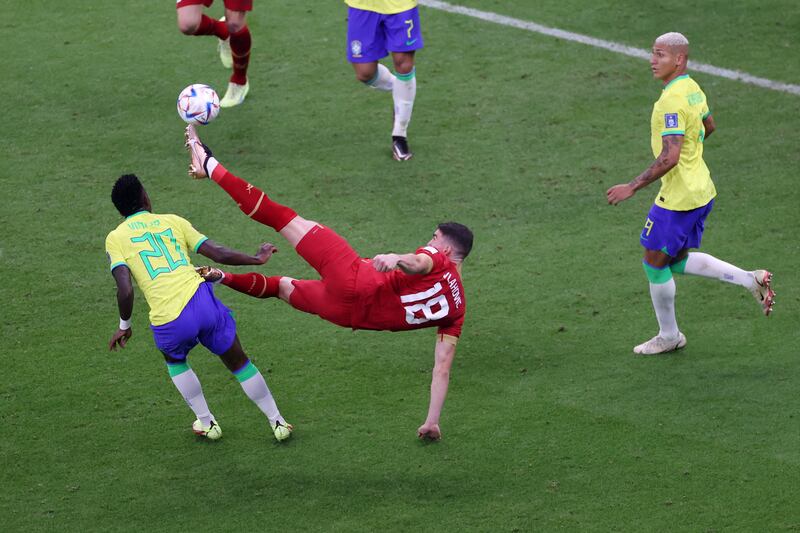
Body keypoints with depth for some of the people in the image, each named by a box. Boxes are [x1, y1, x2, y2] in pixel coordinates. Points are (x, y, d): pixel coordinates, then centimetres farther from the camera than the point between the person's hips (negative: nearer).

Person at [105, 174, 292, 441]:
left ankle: (207, 423, 34)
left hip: (168, 323, -1)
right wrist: (257, 259, 28)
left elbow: (125, 290, -3)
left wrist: (124, 326, 13)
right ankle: (277, 422, 30)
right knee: (238, 362, 23)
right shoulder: (172, 221, 16)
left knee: (175, 361, 34)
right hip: (202, 301, 1)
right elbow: (220, 254, 13)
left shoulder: (115, 238, 9)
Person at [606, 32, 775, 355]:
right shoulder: (693, 89, 7)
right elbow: (708, 126, 25)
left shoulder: (672, 101, -23)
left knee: (654, 263, 5)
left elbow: (670, 157, -29)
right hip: (701, 190, 10)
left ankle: (669, 336, 16)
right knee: (677, 261, 19)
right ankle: (750, 280, 12)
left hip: (678, 198, -10)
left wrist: (632, 187, -24)